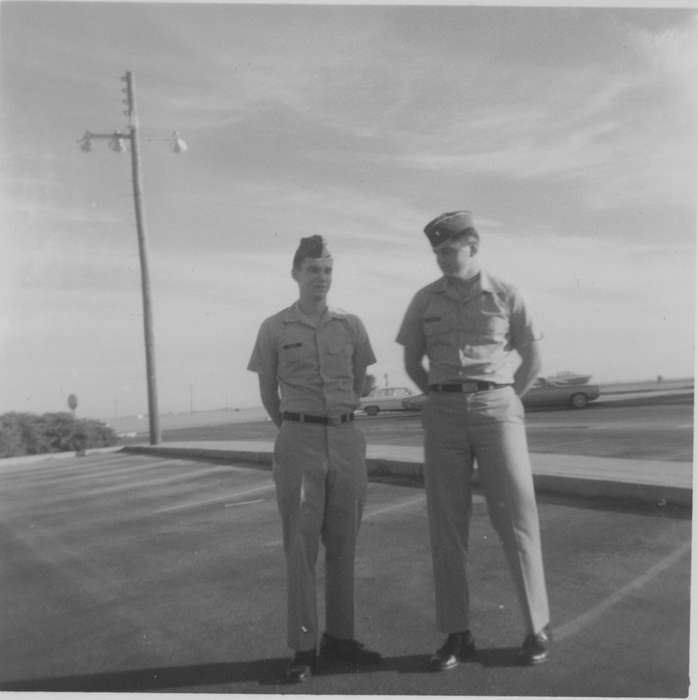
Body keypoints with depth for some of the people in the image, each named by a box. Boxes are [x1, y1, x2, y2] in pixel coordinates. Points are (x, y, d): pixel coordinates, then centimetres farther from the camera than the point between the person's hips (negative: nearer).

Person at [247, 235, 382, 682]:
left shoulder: (351, 326, 5)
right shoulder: (274, 329, 0)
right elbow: (268, 394, 11)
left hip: (347, 441, 2)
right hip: (299, 444, -2)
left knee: (343, 544, 9)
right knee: (301, 546, 2)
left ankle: (339, 637, 24)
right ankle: (304, 648, 14)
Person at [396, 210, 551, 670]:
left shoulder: (506, 296, 3)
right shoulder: (425, 300, 9)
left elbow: (533, 359, 9)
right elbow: (412, 362, 17)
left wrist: (503, 404, 8)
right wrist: (446, 403, 13)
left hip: (497, 410, -2)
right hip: (443, 416, 2)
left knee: (517, 520, -1)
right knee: (446, 524, 0)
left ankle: (538, 628, 16)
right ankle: (457, 635, 11)